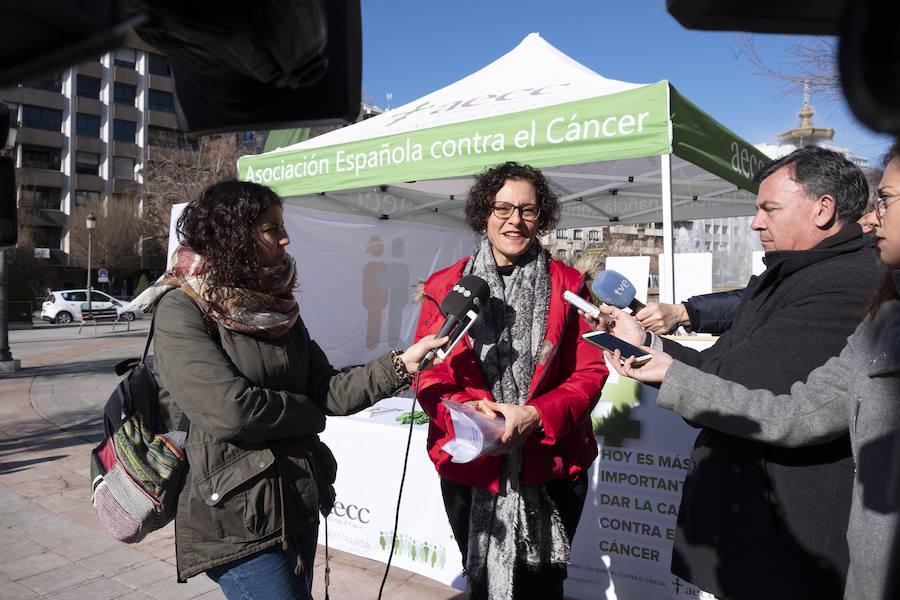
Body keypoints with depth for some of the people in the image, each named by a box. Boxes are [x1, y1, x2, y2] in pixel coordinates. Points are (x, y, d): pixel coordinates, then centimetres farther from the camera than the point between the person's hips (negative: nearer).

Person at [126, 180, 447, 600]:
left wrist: (401, 364, -10)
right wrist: (306, 414, -7)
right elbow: (230, 410, -23)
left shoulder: (277, 306, 9)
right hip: (237, 522, -7)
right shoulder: (181, 311, -13)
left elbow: (328, 391, 2)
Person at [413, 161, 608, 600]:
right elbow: (428, 374, -1)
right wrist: (464, 410, -21)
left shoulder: (568, 286, 0)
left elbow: (590, 373, -5)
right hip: (470, 469, 1)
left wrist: (535, 416, -20)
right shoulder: (444, 286, 1)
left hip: (550, 469, 0)